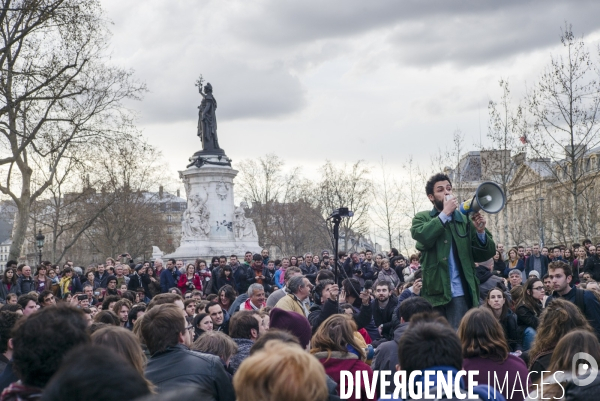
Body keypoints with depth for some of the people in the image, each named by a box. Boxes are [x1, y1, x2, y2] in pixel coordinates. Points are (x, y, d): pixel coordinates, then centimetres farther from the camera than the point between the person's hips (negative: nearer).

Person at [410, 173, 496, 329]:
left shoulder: (465, 219, 9)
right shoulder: (422, 218, 7)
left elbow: (485, 254, 5)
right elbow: (423, 238, -15)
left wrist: (481, 232, -13)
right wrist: (445, 213, -13)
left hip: (459, 293, 0)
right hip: (434, 293, 0)